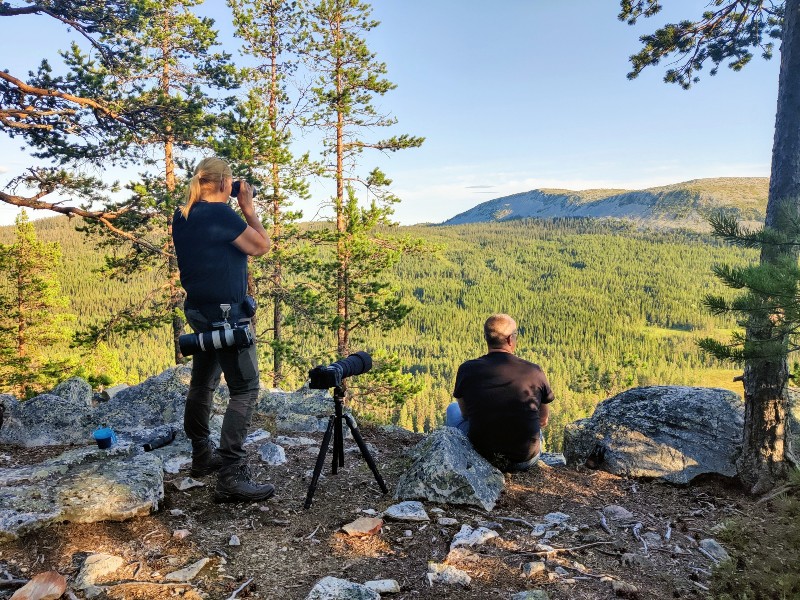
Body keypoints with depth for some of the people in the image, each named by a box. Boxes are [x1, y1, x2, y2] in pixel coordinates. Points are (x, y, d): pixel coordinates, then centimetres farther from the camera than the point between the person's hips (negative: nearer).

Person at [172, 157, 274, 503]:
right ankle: (231, 477, -9)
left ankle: (202, 457, 30)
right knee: (245, 390, -7)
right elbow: (262, 246, -9)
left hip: (199, 310, 10)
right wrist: (248, 208, 0)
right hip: (226, 313, -9)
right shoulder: (221, 213, -16)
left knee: (203, 384, 17)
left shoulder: (182, 216, 8)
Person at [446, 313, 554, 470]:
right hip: (526, 460, 1)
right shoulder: (534, 372, -11)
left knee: (453, 409, 28)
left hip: (481, 456, -1)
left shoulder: (467, 370, -11)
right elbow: (543, 420, 5)